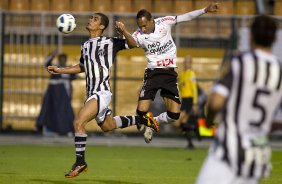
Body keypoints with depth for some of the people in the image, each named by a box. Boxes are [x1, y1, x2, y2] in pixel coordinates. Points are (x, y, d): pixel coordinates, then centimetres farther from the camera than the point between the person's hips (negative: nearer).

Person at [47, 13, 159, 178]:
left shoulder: (110, 42, -5)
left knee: (79, 122, -22)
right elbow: (81, 67, 29)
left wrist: (124, 31, -21)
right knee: (107, 126, 23)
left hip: (102, 92, -9)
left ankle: (80, 162, -14)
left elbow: (133, 44, -3)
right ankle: (142, 119, 40)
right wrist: (59, 70, 22)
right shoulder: (86, 45, 15)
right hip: (92, 93, 9)